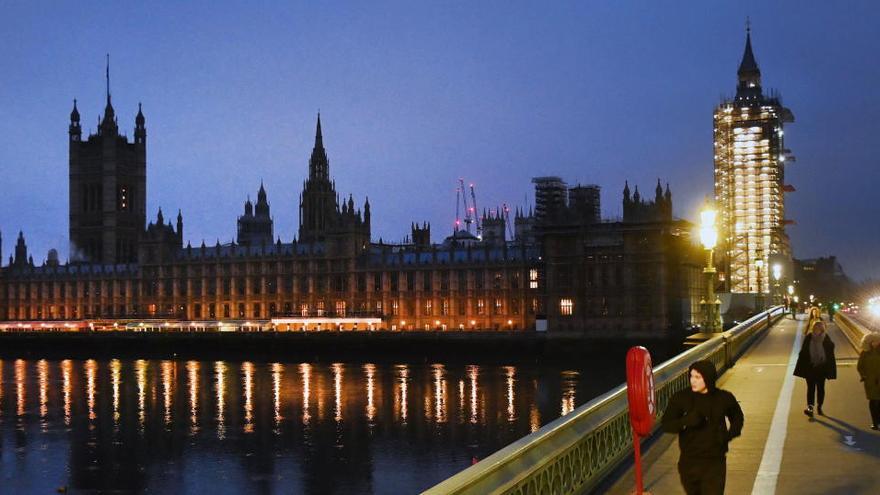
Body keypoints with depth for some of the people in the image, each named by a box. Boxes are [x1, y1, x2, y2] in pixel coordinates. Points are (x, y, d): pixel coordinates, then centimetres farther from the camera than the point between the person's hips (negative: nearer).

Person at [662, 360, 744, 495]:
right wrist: (686, 422, -24)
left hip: (715, 463, -1)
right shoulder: (681, 398, -8)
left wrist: (730, 434, -4)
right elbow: (666, 424, -6)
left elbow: (737, 417, 15)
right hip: (689, 462, 1)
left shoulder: (724, 398, -5)